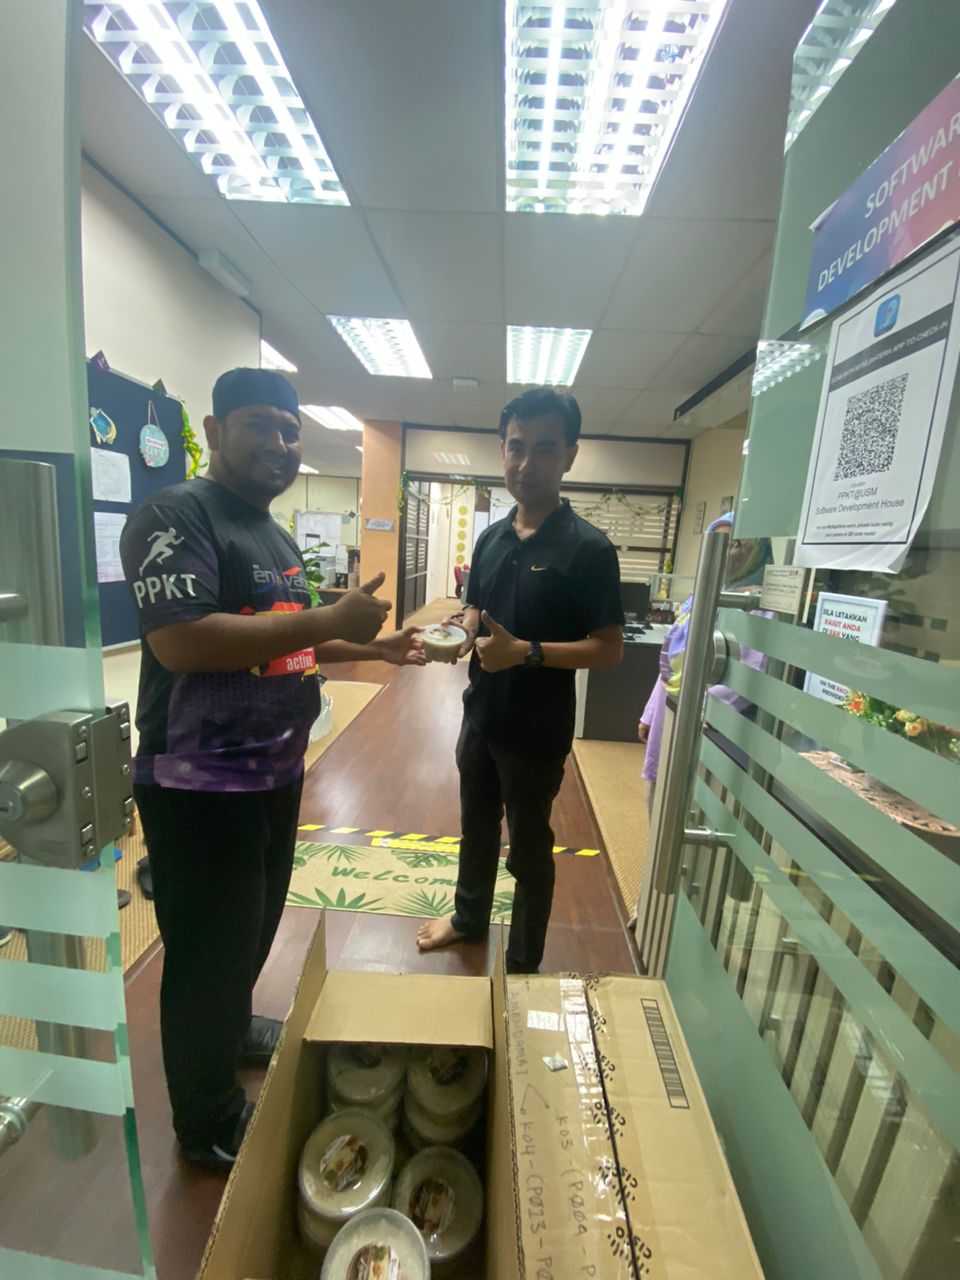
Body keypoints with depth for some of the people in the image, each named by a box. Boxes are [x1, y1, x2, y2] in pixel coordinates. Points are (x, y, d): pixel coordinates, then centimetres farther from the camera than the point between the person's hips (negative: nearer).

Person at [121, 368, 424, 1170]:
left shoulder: (277, 536, 13)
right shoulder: (175, 515, -15)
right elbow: (181, 643, -29)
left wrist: (376, 648, 10)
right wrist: (332, 619, -27)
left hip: (275, 772, 9)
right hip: (201, 787, -9)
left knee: (256, 929, 27)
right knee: (208, 954, 11)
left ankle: (236, 1029, 55)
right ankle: (210, 1126, 37)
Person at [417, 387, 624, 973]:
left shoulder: (588, 548, -16)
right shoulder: (491, 538, 4)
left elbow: (609, 649, -17)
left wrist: (527, 652, -27)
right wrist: (464, 634, -8)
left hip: (537, 731, -6)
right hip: (480, 716, 7)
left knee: (529, 847, 13)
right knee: (476, 827, 25)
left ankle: (524, 965, 38)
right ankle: (470, 916, 52)